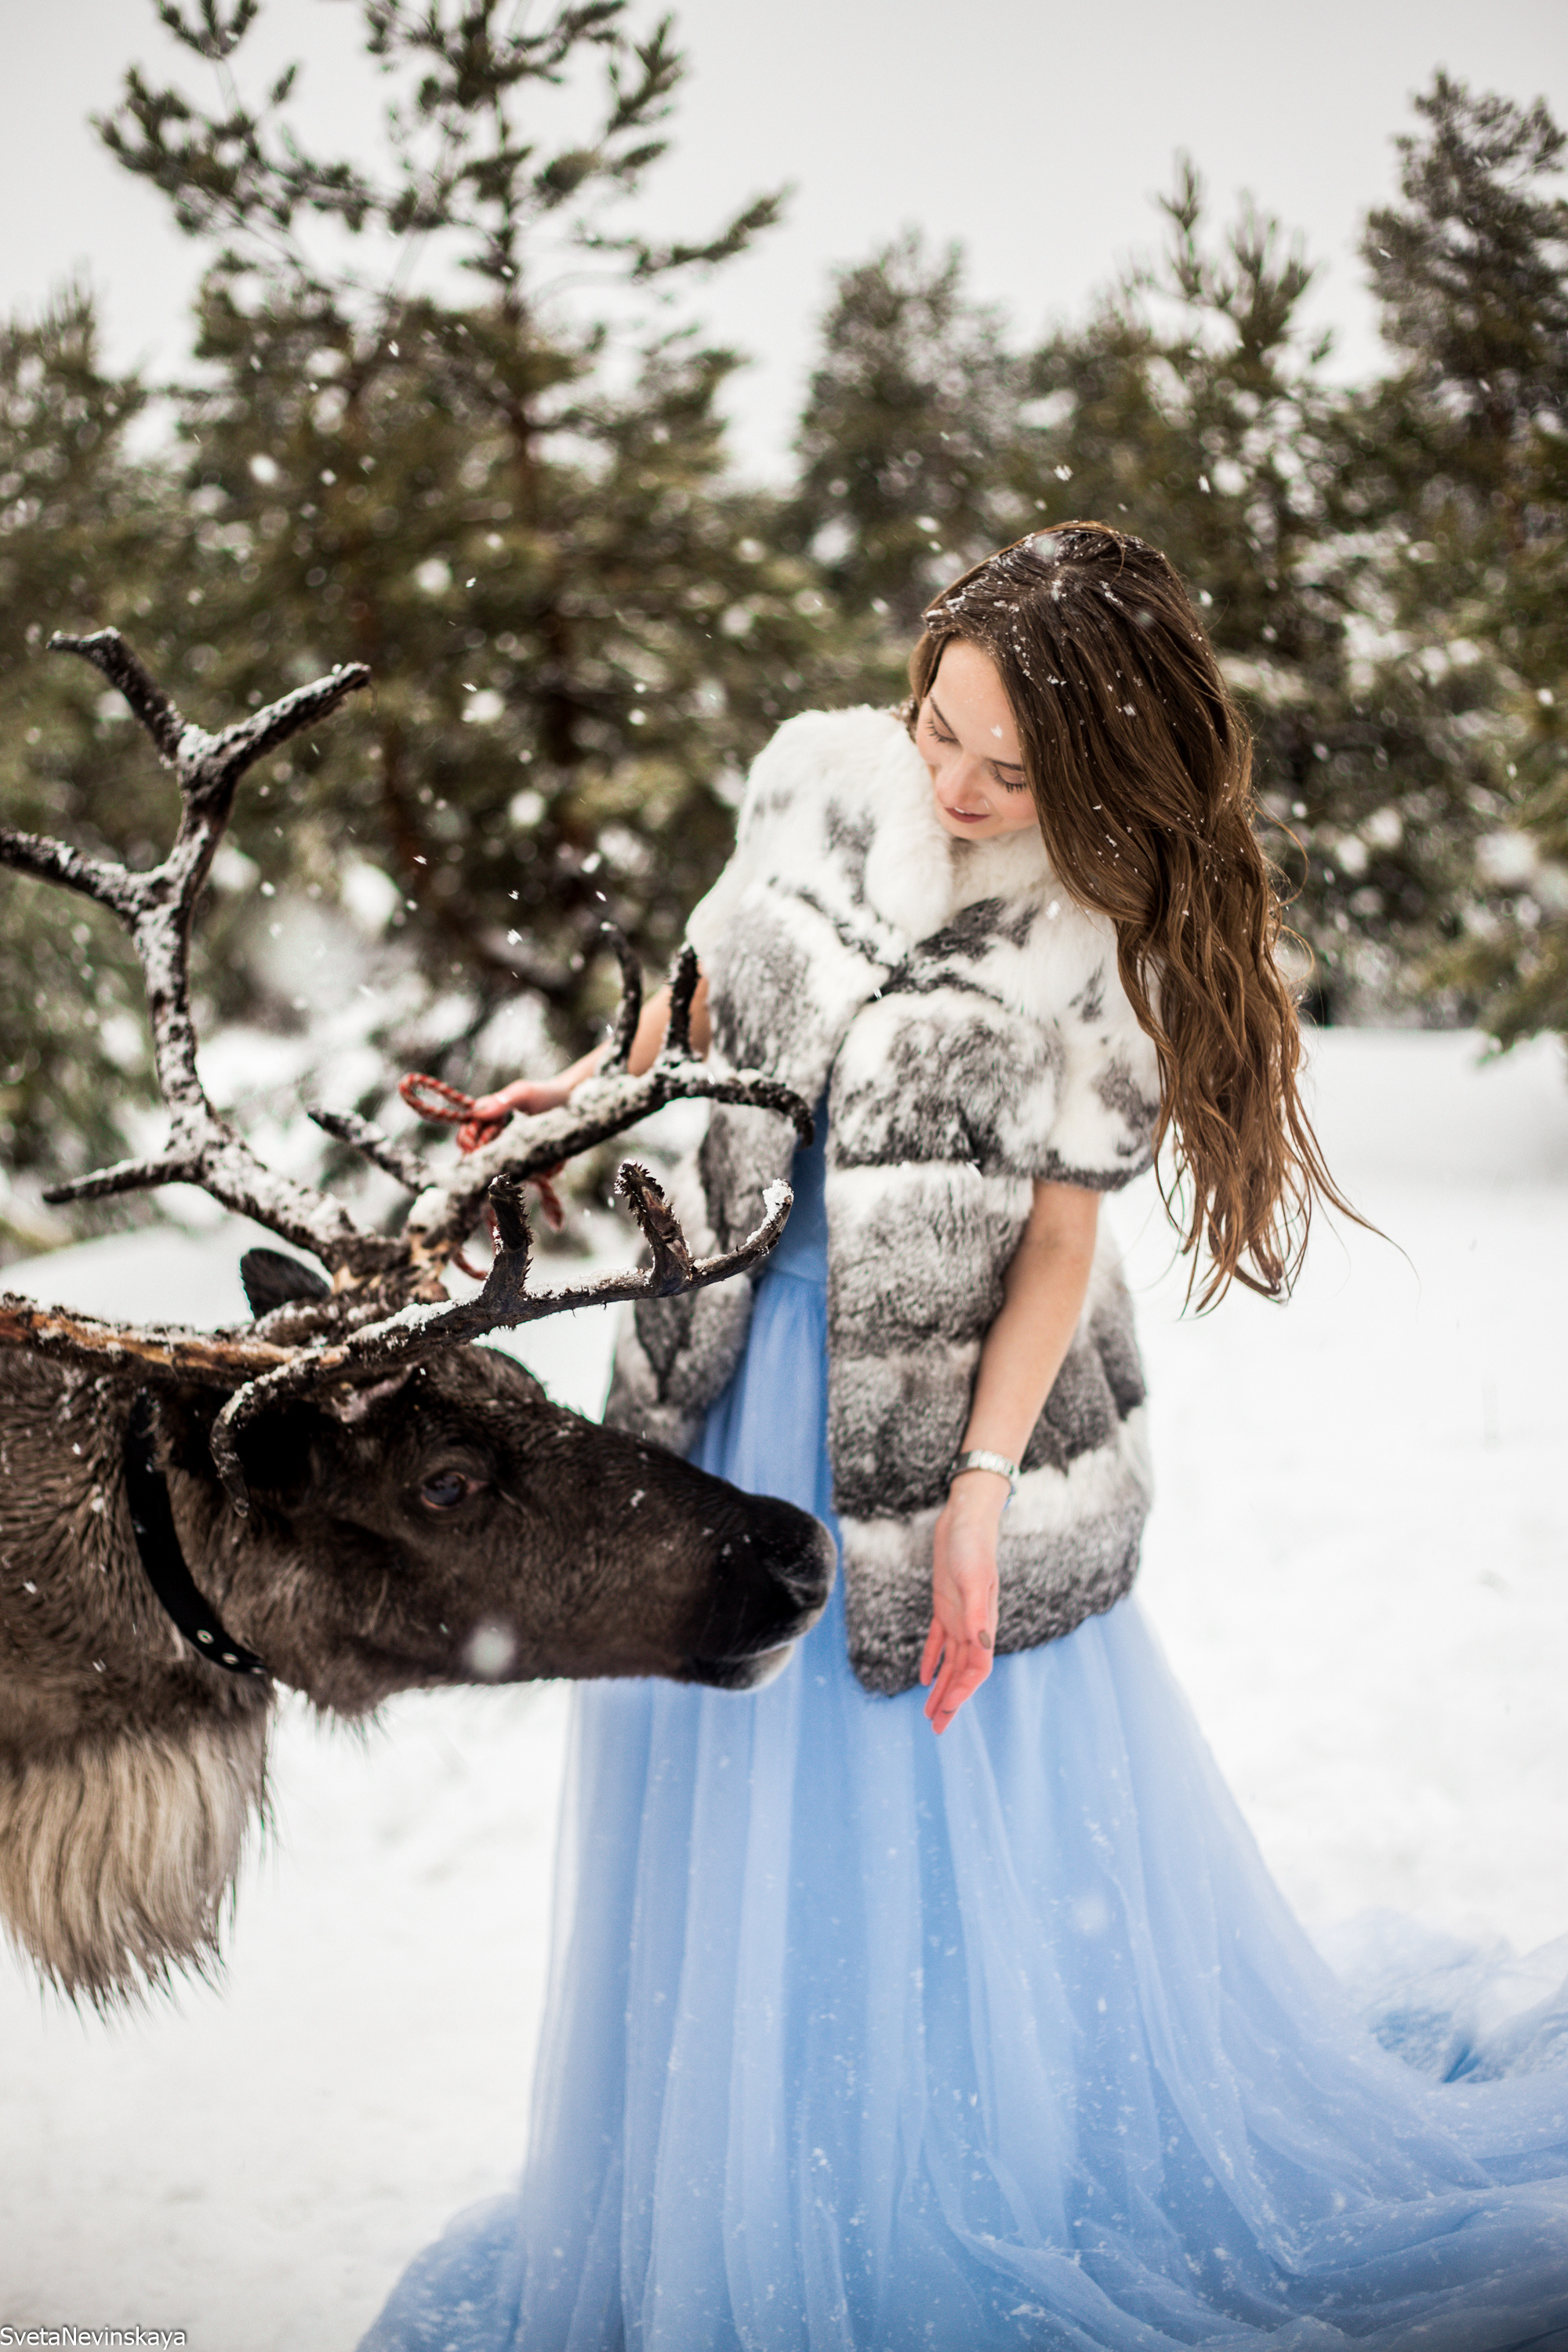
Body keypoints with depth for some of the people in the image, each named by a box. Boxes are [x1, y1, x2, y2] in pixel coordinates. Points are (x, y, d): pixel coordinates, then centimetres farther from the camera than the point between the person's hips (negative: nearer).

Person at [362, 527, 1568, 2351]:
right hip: (739, 1363, 4)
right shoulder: (818, 772, -5)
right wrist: (587, 1089, -5)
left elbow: (1058, 1239, -11)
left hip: (940, 1400, -4)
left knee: (972, 1817, 8)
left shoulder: (1112, 939, -15)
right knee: (739, 1810, 13)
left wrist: (979, 1489, -15)